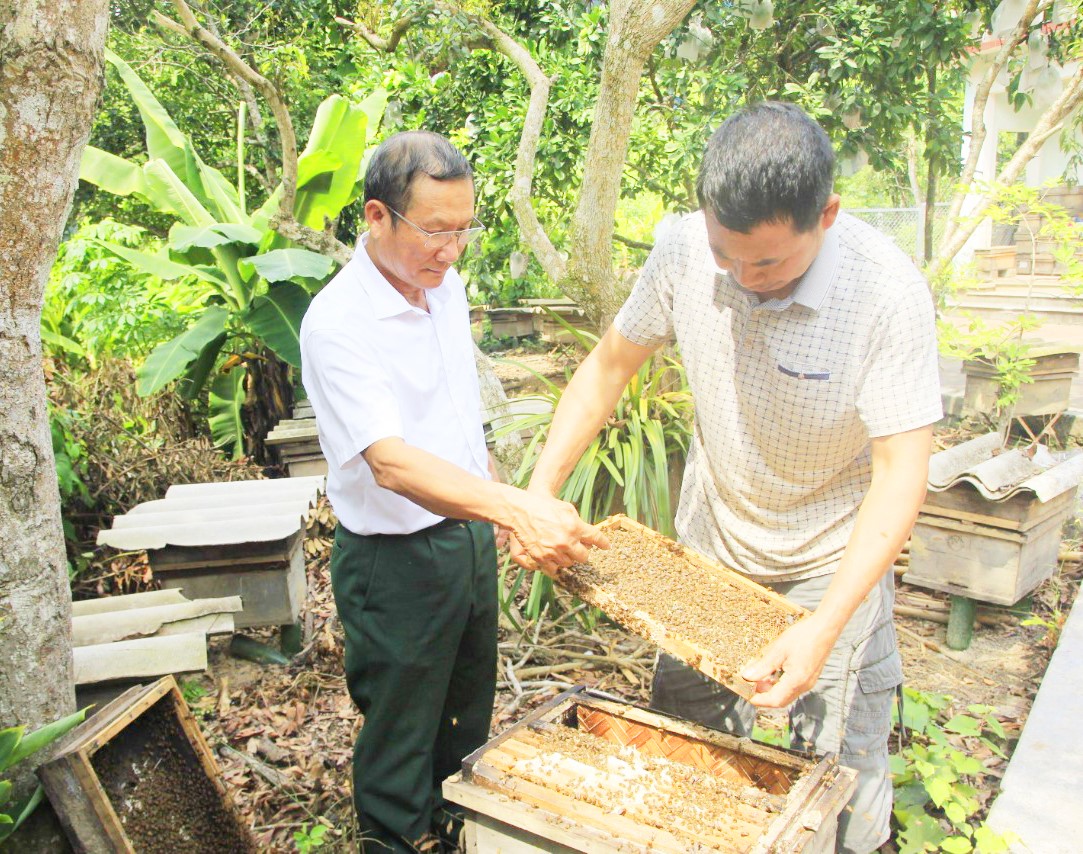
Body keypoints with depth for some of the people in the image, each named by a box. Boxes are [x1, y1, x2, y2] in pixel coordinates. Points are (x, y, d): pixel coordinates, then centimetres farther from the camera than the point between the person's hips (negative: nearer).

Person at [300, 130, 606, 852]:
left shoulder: (446, 286, 1)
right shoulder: (337, 324, -24)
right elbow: (390, 462, -36)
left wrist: (498, 498, 18)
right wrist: (517, 507, -47)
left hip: (472, 532, 8)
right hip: (396, 557, -8)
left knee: (469, 712, 25)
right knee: (402, 735, 12)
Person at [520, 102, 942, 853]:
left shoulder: (889, 292, -28)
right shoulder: (686, 250, -18)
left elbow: (901, 475, -28)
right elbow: (608, 367, -5)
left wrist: (824, 627, -37)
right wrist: (542, 488, -14)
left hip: (833, 556, -3)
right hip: (712, 537, 4)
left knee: (840, 763, 5)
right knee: (683, 724, 17)